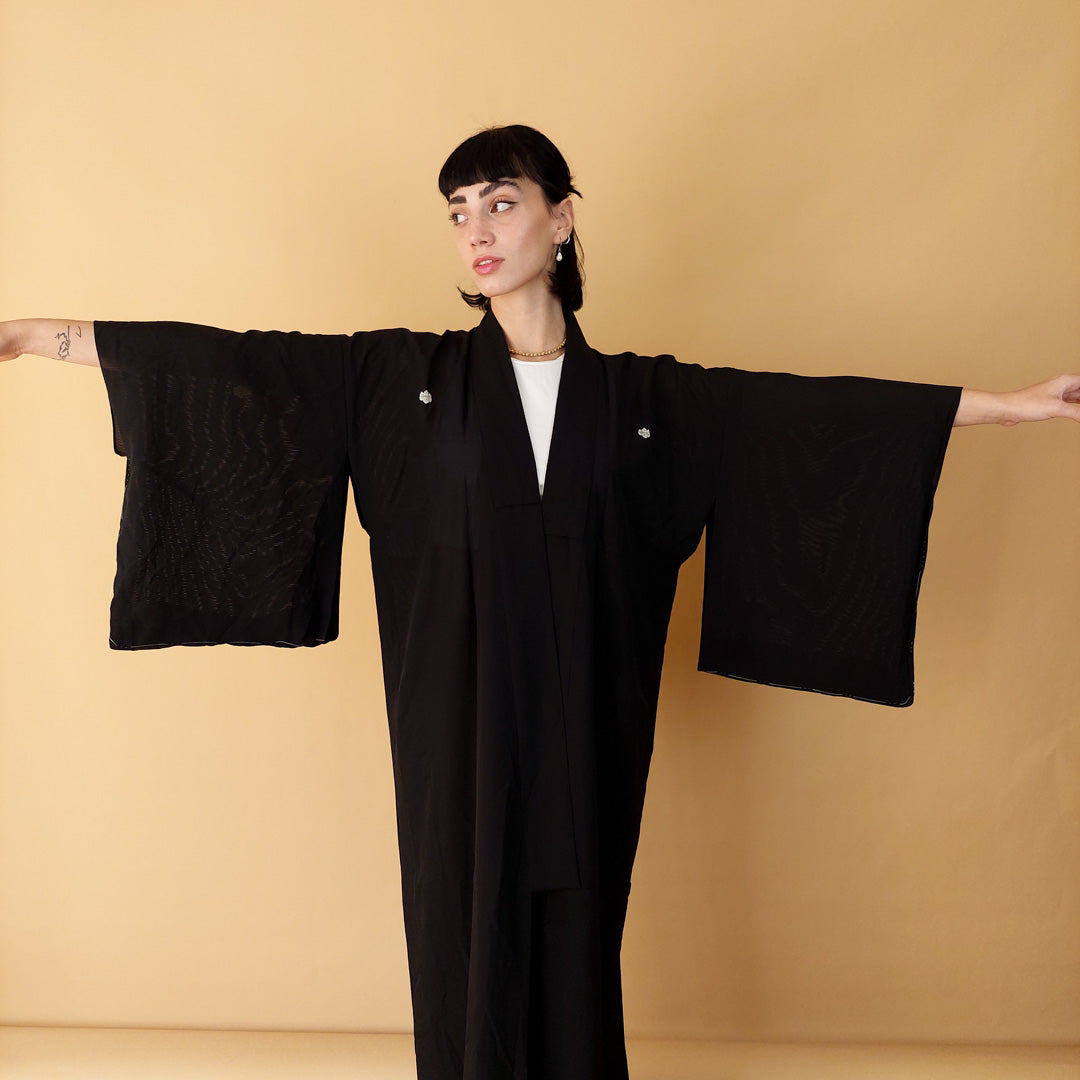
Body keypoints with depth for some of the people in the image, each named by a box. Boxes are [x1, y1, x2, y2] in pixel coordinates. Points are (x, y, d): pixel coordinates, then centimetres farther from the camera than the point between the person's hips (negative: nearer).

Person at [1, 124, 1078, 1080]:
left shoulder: (645, 396, 5)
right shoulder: (402, 377, 3)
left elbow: (815, 406, 3)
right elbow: (234, 360, 0)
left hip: (582, 725, 1)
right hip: (457, 723, 0)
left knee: (576, 933, 9)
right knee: (464, 931, 6)